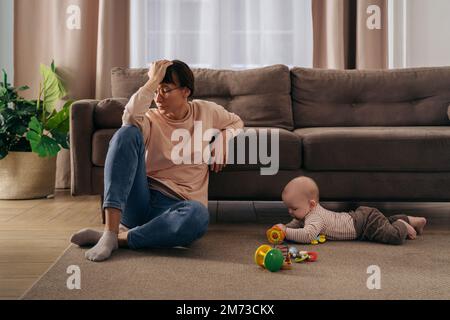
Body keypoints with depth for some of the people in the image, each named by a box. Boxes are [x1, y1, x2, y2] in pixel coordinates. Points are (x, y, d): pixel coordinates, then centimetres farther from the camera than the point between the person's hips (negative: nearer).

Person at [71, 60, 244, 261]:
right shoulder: (150, 120, 2)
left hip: (172, 206, 0)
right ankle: (109, 232, -34)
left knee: (199, 215, -40)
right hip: (139, 200, 0)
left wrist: (223, 139, 8)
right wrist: (153, 80, -16)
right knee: (127, 133, -25)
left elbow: (236, 122, 29)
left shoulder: (206, 111, 11)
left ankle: (119, 238, -25)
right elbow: (130, 118, -23)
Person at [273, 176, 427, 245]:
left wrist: (285, 232, -38)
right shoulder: (312, 210, -3)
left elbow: (307, 235, -47)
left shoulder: (315, 217, -30)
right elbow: (296, 224, 12)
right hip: (360, 215, 9)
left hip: (365, 221, -9)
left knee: (395, 236, -21)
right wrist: (284, 227, -9)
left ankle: (403, 225, 8)